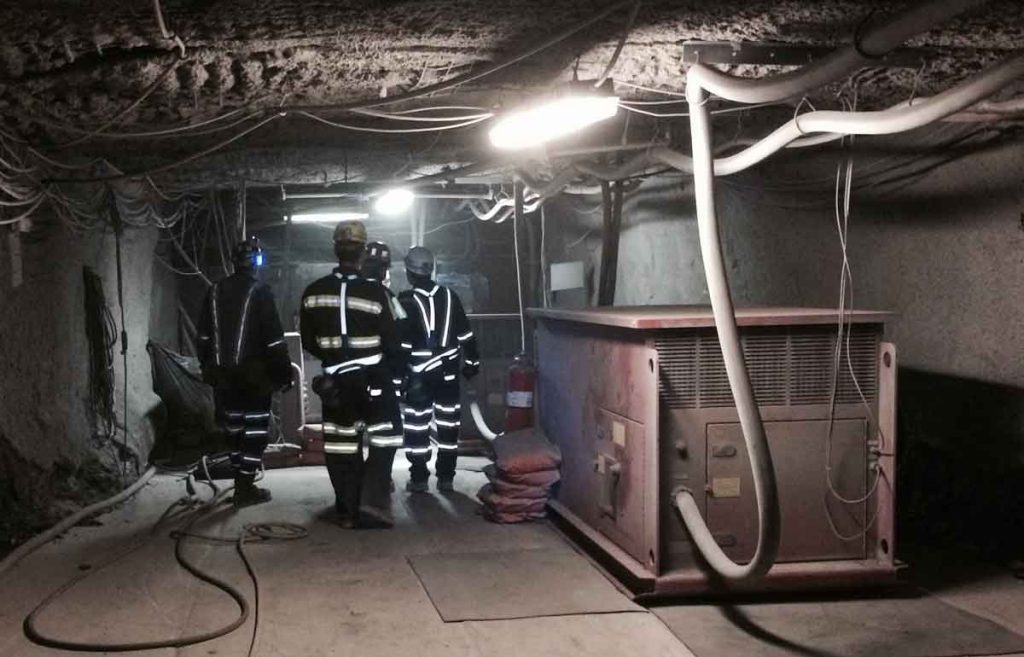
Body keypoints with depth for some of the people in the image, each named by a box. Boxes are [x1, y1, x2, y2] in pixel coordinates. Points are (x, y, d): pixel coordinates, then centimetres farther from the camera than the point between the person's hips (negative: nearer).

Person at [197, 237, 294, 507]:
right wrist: (284, 373, -10)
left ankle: (242, 483, 22)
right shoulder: (259, 291, -11)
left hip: (222, 374, 6)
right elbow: (274, 338, -14)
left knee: (234, 429, 15)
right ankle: (246, 488, -2)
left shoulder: (215, 292, 8)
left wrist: (208, 368, 21)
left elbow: (204, 336, 13)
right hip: (253, 374, -6)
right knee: (255, 430, 0)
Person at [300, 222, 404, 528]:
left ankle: (348, 509, 16)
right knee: (385, 436, 9)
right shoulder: (374, 293, -14)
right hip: (372, 378, -3)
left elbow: (308, 341, 7)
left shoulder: (313, 293, -3)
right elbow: (391, 341, -9)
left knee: (341, 442, 11)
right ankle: (372, 502, -3)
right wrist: (395, 368, 11)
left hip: (336, 381, 3)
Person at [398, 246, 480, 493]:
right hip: (447, 372, 4)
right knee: (448, 424, 9)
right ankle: (446, 477, 13)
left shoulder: (406, 301, -9)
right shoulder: (449, 297, 3)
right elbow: (466, 335, 7)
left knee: (417, 425, 4)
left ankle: (419, 479, 5)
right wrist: (471, 362, 15)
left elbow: (399, 342, -12)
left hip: (418, 373, -4)